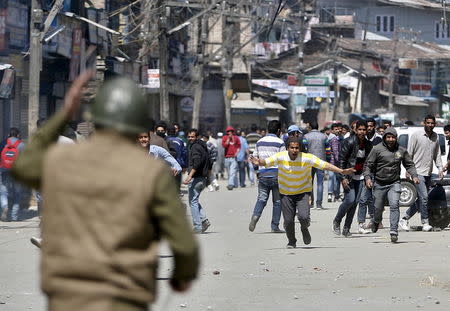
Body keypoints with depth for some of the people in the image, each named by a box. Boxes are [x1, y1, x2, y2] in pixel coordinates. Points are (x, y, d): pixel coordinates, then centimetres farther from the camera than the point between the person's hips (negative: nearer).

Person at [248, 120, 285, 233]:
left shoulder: (260, 142, 10)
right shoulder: (280, 143, -6)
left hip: (262, 174, 4)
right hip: (276, 175, -4)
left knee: (261, 198, 4)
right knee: (277, 201, 6)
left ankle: (255, 215, -24)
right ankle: (275, 226, 6)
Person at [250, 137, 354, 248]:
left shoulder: (307, 158, -17)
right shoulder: (280, 157, -13)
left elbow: (325, 165, -18)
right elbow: (266, 162, -13)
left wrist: (341, 171, -25)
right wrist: (258, 162, -37)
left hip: (303, 192, -1)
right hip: (286, 193, 1)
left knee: (304, 217, -20)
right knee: (288, 220, 0)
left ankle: (304, 228, 18)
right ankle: (291, 242, 28)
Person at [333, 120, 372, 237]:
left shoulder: (368, 144, 6)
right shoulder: (349, 142, -11)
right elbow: (341, 159, -11)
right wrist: (343, 177, -16)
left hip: (360, 176, 5)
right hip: (348, 176, -5)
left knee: (355, 202, 1)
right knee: (350, 200, -14)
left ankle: (346, 228, 8)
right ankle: (336, 221, 9)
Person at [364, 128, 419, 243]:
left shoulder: (401, 151, 5)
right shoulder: (377, 149, -3)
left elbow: (409, 165, 16)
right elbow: (368, 165, -2)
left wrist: (414, 176, 0)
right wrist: (367, 178, -16)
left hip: (394, 183, 0)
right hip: (379, 184, 0)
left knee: (394, 205, -18)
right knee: (378, 208, 9)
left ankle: (394, 232, -20)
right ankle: (376, 222, 44)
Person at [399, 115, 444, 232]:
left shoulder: (436, 137, 10)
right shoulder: (416, 135, -6)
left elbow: (437, 154, 19)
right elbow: (409, 154, -4)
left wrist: (440, 168, 7)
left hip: (428, 173, 6)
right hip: (418, 172, -6)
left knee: (421, 199, 7)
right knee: (423, 197, -14)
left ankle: (404, 219, 18)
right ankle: (425, 223, -8)